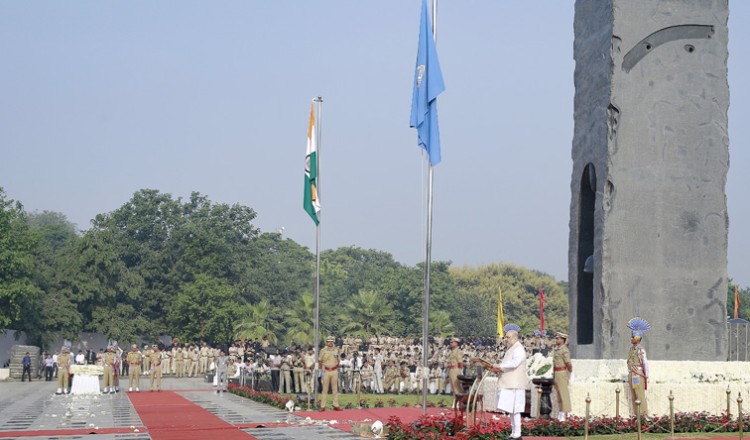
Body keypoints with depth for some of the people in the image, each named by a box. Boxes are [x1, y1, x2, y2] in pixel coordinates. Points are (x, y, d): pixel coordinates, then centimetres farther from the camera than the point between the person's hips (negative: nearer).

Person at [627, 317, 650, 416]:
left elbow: (645, 364, -12)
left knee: (640, 397, -8)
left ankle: (644, 416, -6)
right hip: (631, 375, 8)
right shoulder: (631, 350, 13)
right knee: (633, 398, 9)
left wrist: (646, 377, -11)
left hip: (639, 376, -8)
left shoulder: (641, 350, -11)